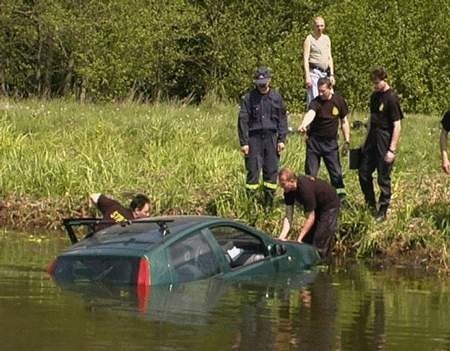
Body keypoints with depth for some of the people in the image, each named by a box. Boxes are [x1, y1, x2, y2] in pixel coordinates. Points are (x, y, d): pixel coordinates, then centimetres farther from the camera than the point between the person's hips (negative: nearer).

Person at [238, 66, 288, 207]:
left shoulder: (277, 97, 7)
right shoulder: (249, 98, 0)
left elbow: (282, 119, 10)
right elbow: (243, 120, 0)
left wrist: (282, 139, 3)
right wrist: (244, 142, -5)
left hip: (271, 137, 2)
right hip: (254, 137, -2)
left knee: (271, 170, 3)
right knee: (253, 170, -4)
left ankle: (269, 202, 11)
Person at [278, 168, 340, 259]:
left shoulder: (306, 189, -38)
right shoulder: (289, 191, -14)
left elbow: (310, 219, -31)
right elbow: (288, 216, -11)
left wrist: (299, 239, -31)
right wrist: (282, 236, -23)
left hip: (330, 205, -8)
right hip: (317, 206, 8)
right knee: (307, 241, 7)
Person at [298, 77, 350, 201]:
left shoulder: (339, 101, -3)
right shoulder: (315, 102, -14)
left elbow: (344, 121, 8)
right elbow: (310, 114, -37)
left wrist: (347, 140, 5)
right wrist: (303, 125, -58)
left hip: (331, 142, 2)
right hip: (314, 141, -2)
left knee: (336, 172, 1)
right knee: (310, 173, 3)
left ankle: (340, 198, 12)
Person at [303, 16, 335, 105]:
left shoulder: (326, 39, 16)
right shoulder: (309, 39, -1)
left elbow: (329, 57, 18)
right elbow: (305, 59, -6)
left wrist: (331, 74, 9)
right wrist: (307, 76, -15)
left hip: (325, 73, 6)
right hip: (314, 72, -6)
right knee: (314, 100, -10)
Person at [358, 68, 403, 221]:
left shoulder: (391, 98, -15)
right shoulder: (375, 96, 9)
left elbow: (397, 126, -15)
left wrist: (392, 150, -18)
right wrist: (366, 141, 19)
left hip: (385, 143, -8)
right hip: (372, 141, 8)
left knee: (383, 179, 1)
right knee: (363, 173, 12)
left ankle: (382, 212, 12)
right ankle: (371, 206, 26)